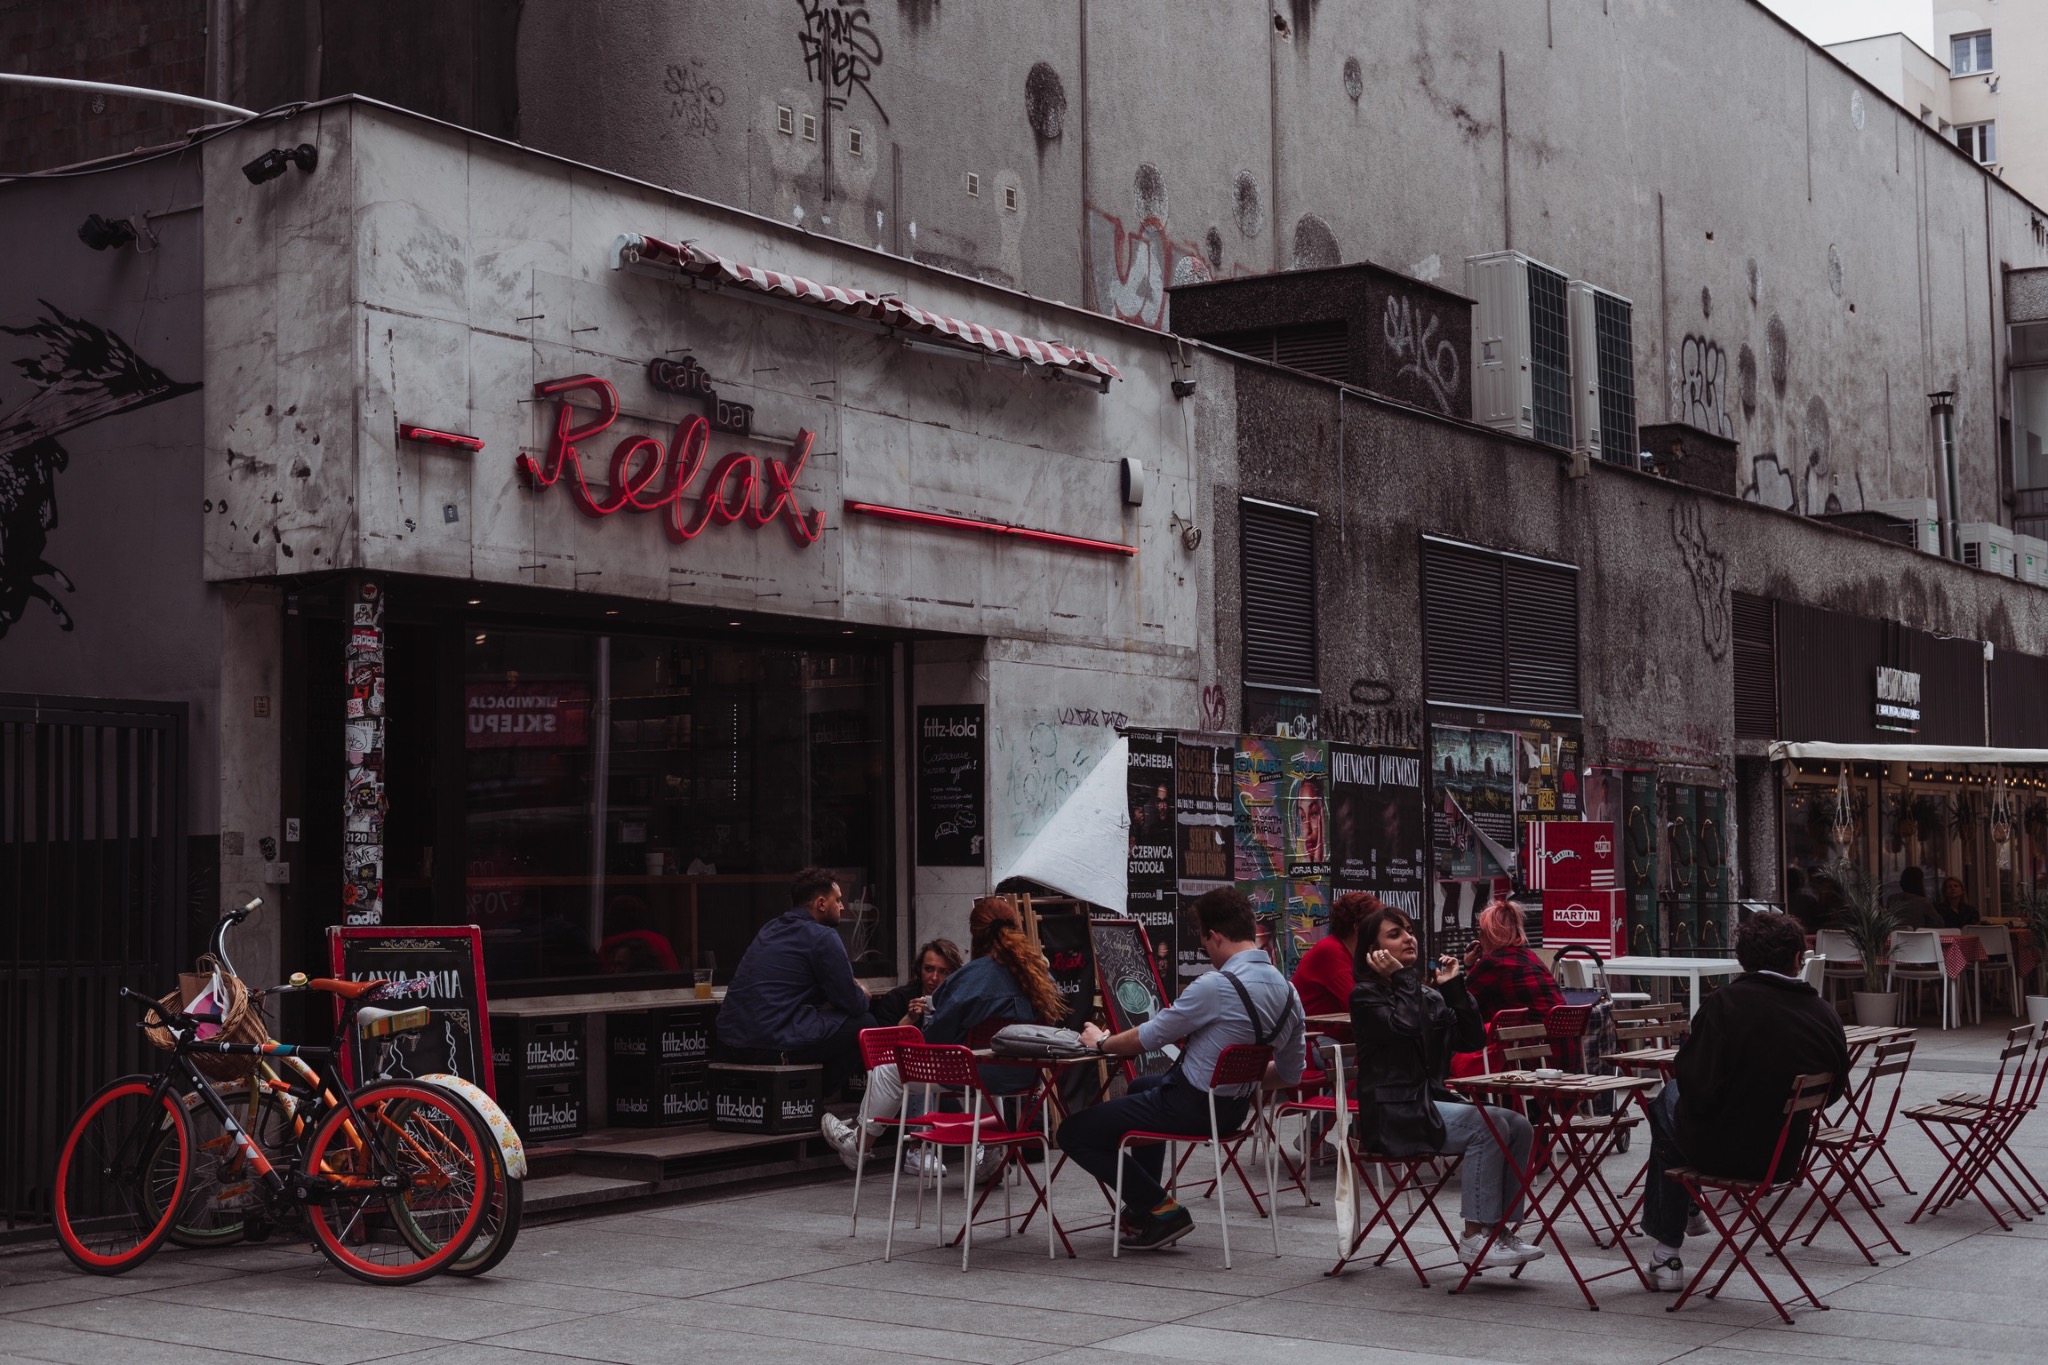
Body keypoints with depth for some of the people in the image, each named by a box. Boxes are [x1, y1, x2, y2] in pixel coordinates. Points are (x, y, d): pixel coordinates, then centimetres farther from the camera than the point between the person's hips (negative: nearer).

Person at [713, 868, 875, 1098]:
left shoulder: (771, 929, 20)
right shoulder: (823, 938, -6)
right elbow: (853, 1005, -4)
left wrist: (850, 986, 24)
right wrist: (863, 995, 19)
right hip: (774, 1048, -9)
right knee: (864, 1024, 3)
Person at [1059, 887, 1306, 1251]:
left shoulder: (1216, 986, -24)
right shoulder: (1288, 992, 0)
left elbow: (1148, 1038, -13)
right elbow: (1290, 1074, 9)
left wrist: (1101, 1043, 6)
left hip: (1190, 1107, -9)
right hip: (1235, 1110, 9)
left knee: (1074, 1134, 0)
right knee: (1142, 1086, 38)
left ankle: (1162, 1211, -1)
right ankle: (1142, 1207, 37)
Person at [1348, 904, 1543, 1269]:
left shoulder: (1428, 990, 18)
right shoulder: (1366, 996, -3)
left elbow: (1472, 1040, 10)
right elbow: (1405, 1026, -22)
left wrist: (1454, 988, 4)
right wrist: (1400, 978, -11)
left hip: (1432, 1100, 8)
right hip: (1395, 1114, -8)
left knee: (1519, 1126, -12)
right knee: (1488, 1125, -26)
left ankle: (1503, 1229, -11)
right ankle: (1476, 1236, -24)